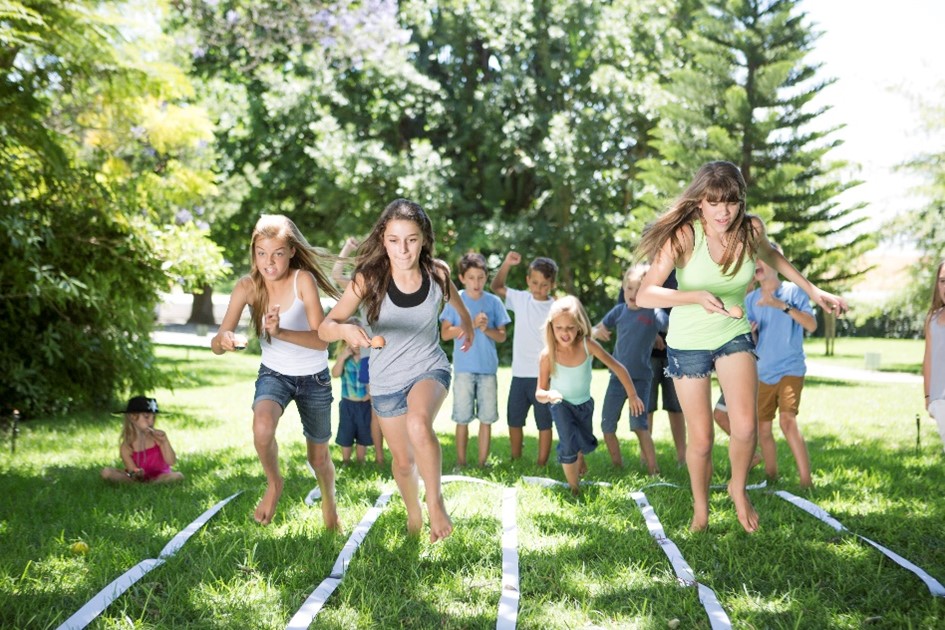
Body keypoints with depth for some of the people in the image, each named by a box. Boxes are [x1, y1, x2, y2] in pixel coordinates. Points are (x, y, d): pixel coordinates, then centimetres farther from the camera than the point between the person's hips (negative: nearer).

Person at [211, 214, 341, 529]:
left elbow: (321, 340, -31)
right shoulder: (248, 287, -16)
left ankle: (329, 502, 49)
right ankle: (273, 484, -1)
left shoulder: (303, 280, -24)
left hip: (314, 377, -1)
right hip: (274, 373, 1)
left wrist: (281, 332, -48)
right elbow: (216, 344, -18)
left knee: (319, 457, 14)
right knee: (262, 427, -32)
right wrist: (223, 340, -42)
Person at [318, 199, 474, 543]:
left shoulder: (437, 274, -16)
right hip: (386, 380, 1)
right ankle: (413, 515, 46)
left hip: (429, 367, -1)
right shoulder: (369, 279, -21)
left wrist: (468, 326, 29)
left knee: (419, 424, -35)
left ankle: (435, 501, -15)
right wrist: (346, 330, -49)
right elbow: (325, 328, -26)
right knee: (403, 461, 16)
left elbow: (455, 299, 10)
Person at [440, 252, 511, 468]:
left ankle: (482, 463, 11)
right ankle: (461, 463, 11)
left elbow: (501, 336, 5)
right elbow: (445, 333, -6)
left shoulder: (493, 302, 4)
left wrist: (486, 329, -14)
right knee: (462, 418, 2)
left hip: (488, 368, 2)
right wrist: (471, 324, -16)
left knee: (487, 417, 4)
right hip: (464, 368, -2)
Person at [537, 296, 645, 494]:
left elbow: (618, 367, -18)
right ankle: (574, 490, 7)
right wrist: (548, 395, -47)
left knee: (588, 444, 21)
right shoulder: (547, 355, -30)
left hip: (585, 403, 3)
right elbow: (539, 392, -24)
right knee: (568, 445, -17)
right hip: (561, 404, -3)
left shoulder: (588, 345, -29)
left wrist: (632, 396, -16)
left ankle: (579, 457, 59)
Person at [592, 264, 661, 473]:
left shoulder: (654, 313, -8)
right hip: (617, 376, 5)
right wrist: (596, 332, -10)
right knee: (607, 425, 10)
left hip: (640, 379, -5)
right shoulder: (619, 311, 3)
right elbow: (596, 329, 11)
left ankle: (653, 469, -11)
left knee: (639, 425, -17)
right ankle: (617, 465, 27)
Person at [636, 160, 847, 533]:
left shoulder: (750, 230, -12)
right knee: (701, 438, 4)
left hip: (734, 335, 2)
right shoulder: (684, 236, -24)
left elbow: (772, 257, 14)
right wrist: (697, 296, -46)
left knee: (745, 426, -17)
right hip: (687, 343, -2)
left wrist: (813, 291, 12)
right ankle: (700, 510, 31)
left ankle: (738, 488, 15)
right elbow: (645, 296, -32)